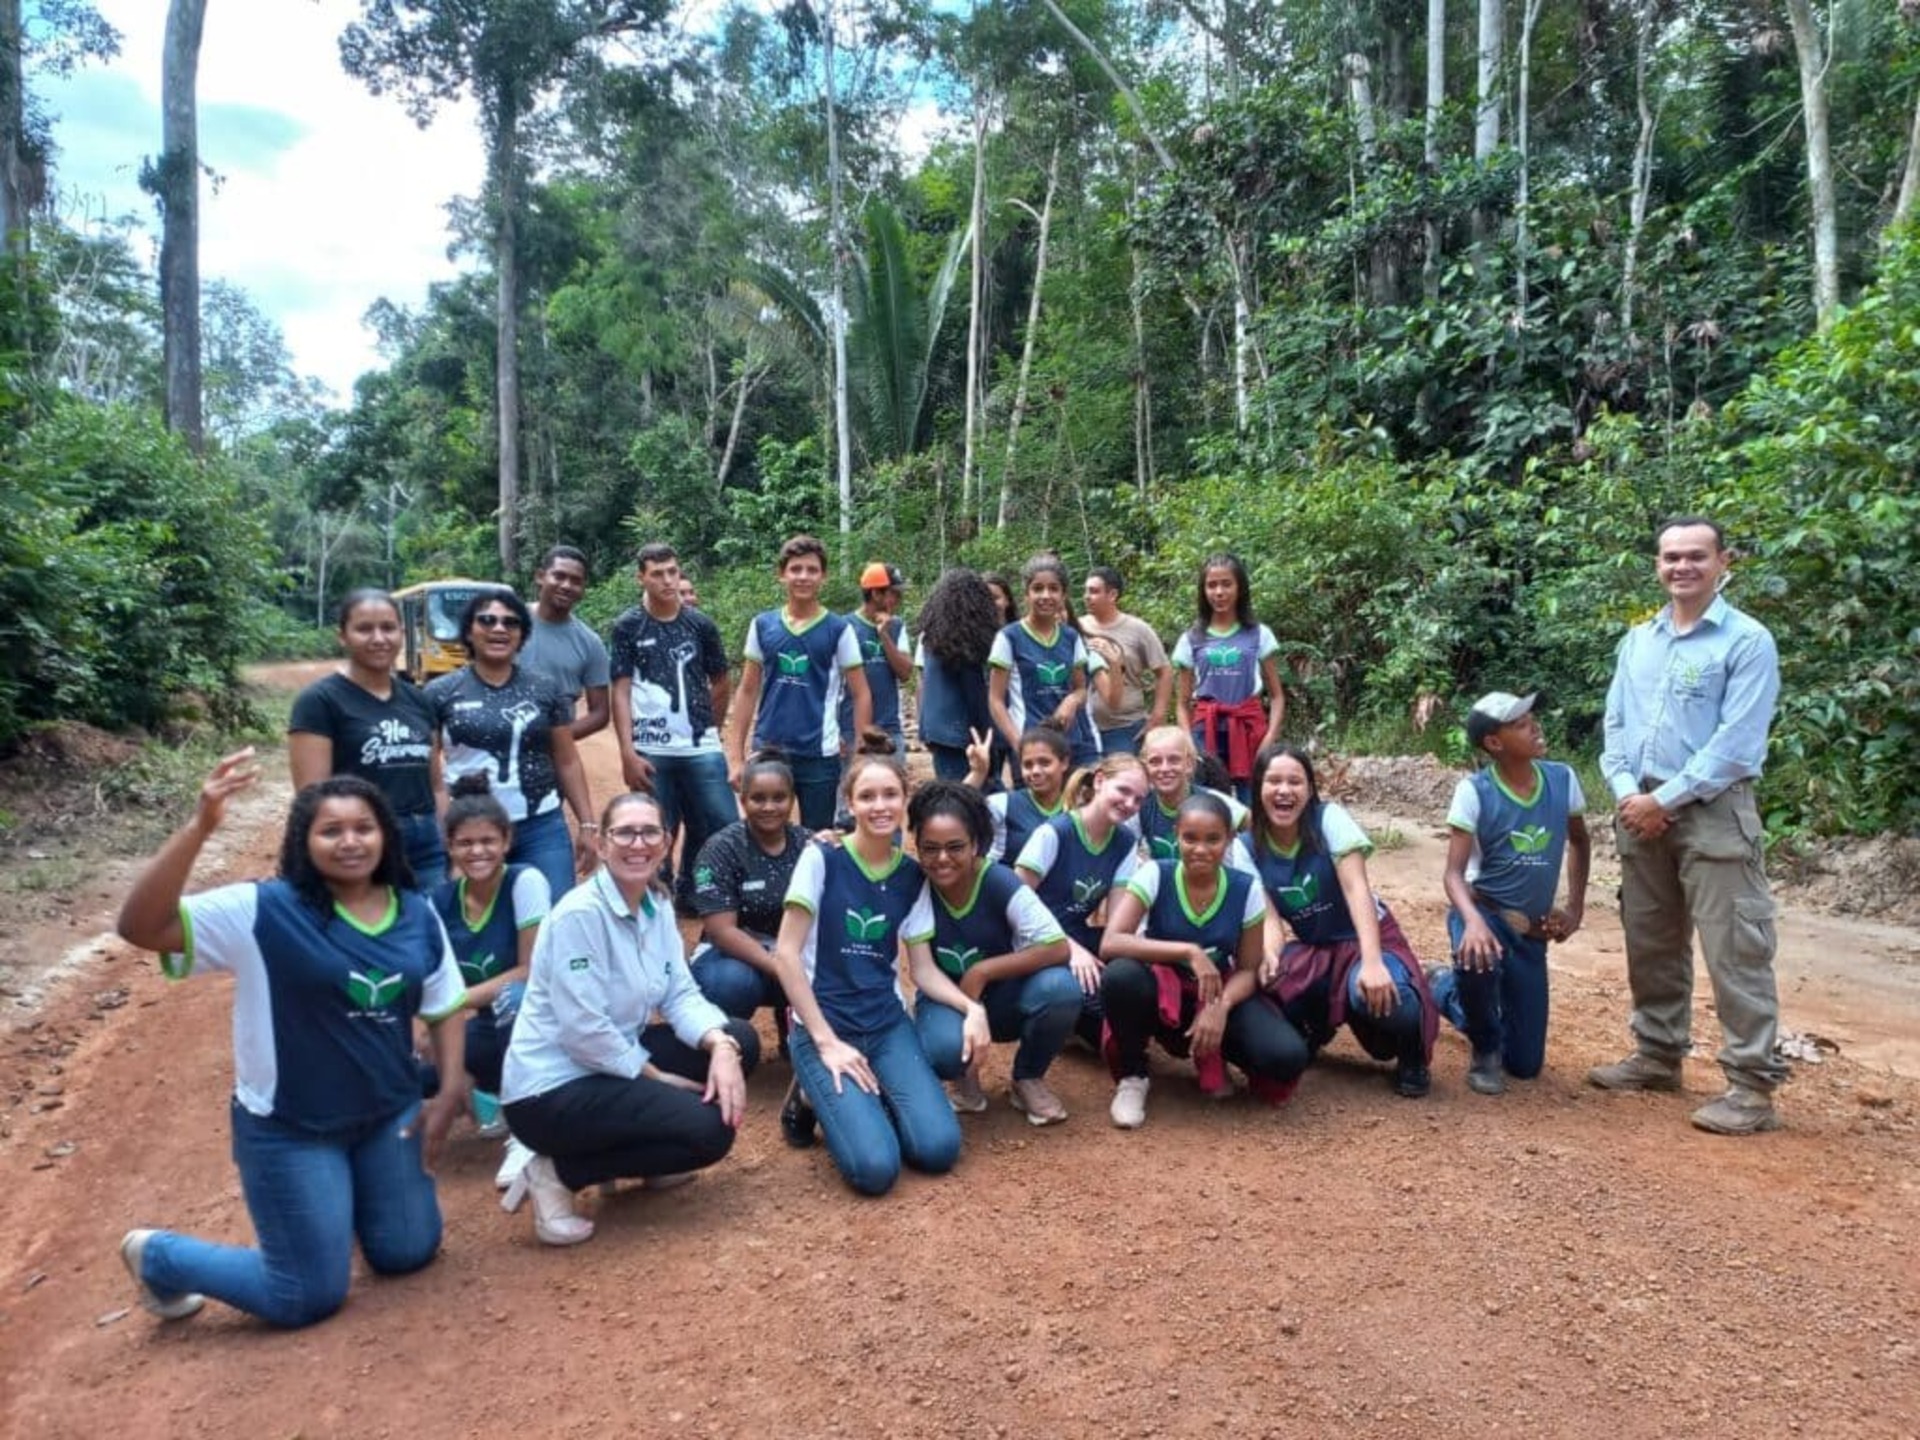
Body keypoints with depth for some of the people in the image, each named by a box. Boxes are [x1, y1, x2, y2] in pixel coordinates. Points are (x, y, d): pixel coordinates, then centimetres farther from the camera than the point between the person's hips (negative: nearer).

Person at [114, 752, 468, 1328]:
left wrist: (449, 1092, -2)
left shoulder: (417, 915, -4)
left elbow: (444, 1007, 7)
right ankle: (157, 1255, 29)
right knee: (309, 1298, 5)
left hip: (390, 1114, 5)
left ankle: (348, 1199, 47)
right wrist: (200, 826, -40)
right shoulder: (262, 912, -19)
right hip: (290, 1131, -5)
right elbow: (141, 926, -31)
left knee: (409, 1254, 16)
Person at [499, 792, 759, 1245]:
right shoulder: (579, 914, -22)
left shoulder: (658, 907, 3)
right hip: (550, 1089, -8)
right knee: (709, 1130, -19)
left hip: (616, 1063, 8)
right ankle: (556, 1172, -4)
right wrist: (659, 1078, -14)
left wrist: (721, 1047, -20)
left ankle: (641, 1150, 11)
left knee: (740, 1042, -1)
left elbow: (681, 995, 0)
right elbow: (583, 1030, -24)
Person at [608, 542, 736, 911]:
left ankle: (689, 891, 22)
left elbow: (722, 682, 15)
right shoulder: (628, 626, -1)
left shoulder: (701, 624, 5)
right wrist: (628, 753, -12)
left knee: (726, 827, 1)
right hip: (651, 753, -2)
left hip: (702, 750, 2)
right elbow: (621, 692, -4)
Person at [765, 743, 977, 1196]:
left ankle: (866, 1098, 13)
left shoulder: (912, 875, 4)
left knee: (939, 1148, -16)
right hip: (823, 1024, -4)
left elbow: (922, 968, 6)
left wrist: (972, 1007, -12)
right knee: (875, 1167, -21)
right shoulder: (821, 858, -9)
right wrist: (826, 1041, -15)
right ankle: (812, 1098, 9)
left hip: (889, 1023, 4)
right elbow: (786, 954, -11)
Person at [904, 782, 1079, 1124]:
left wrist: (981, 972, -26)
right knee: (943, 1047, -37)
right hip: (948, 997, 0)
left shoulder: (999, 882, -21)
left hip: (1006, 997, 1)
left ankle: (1028, 1078, -1)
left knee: (1061, 987, -32)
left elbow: (1058, 948, -26)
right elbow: (924, 972, -19)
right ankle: (965, 1076, 4)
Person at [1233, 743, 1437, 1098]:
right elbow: (1269, 917, -12)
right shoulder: (1247, 848, -8)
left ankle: (1412, 1057, 0)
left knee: (1374, 993, -37)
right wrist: (1269, 955, -37)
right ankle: (1312, 1030, 10)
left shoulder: (1330, 818, -16)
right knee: (1265, 981, -27)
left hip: (1365, 939, -3)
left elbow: (1356, 888, -27)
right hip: (1313, 949, 4)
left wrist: (1372, 962, -40)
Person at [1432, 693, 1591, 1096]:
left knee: (1525, 1064, 7)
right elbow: (1454, 873, -22)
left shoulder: (1562, 779, -6)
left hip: (1532, 931, 4)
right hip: (1483, 912, -4)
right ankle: (1485, 1049, -9)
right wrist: (1473, 921, -42)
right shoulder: (1474, 791, -18)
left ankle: (1445, 988, 33)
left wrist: (1575, 908, 5)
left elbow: (1579, 843, 14)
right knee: (1479, 961, -43)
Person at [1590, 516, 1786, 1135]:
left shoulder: (1748, 641, -7)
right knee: (1651, 944, 14)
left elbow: (1736, 744, -14)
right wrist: (1627, 793, -5)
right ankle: (1657, 1055, 28)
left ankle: (1753, 1084, 3)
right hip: (1642, 812, 6)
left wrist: (1666, 800, -14)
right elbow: (1614, 725, 11)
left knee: (1735, 951, -4)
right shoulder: (1637, 641, 12)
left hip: (1713, 813, -6)